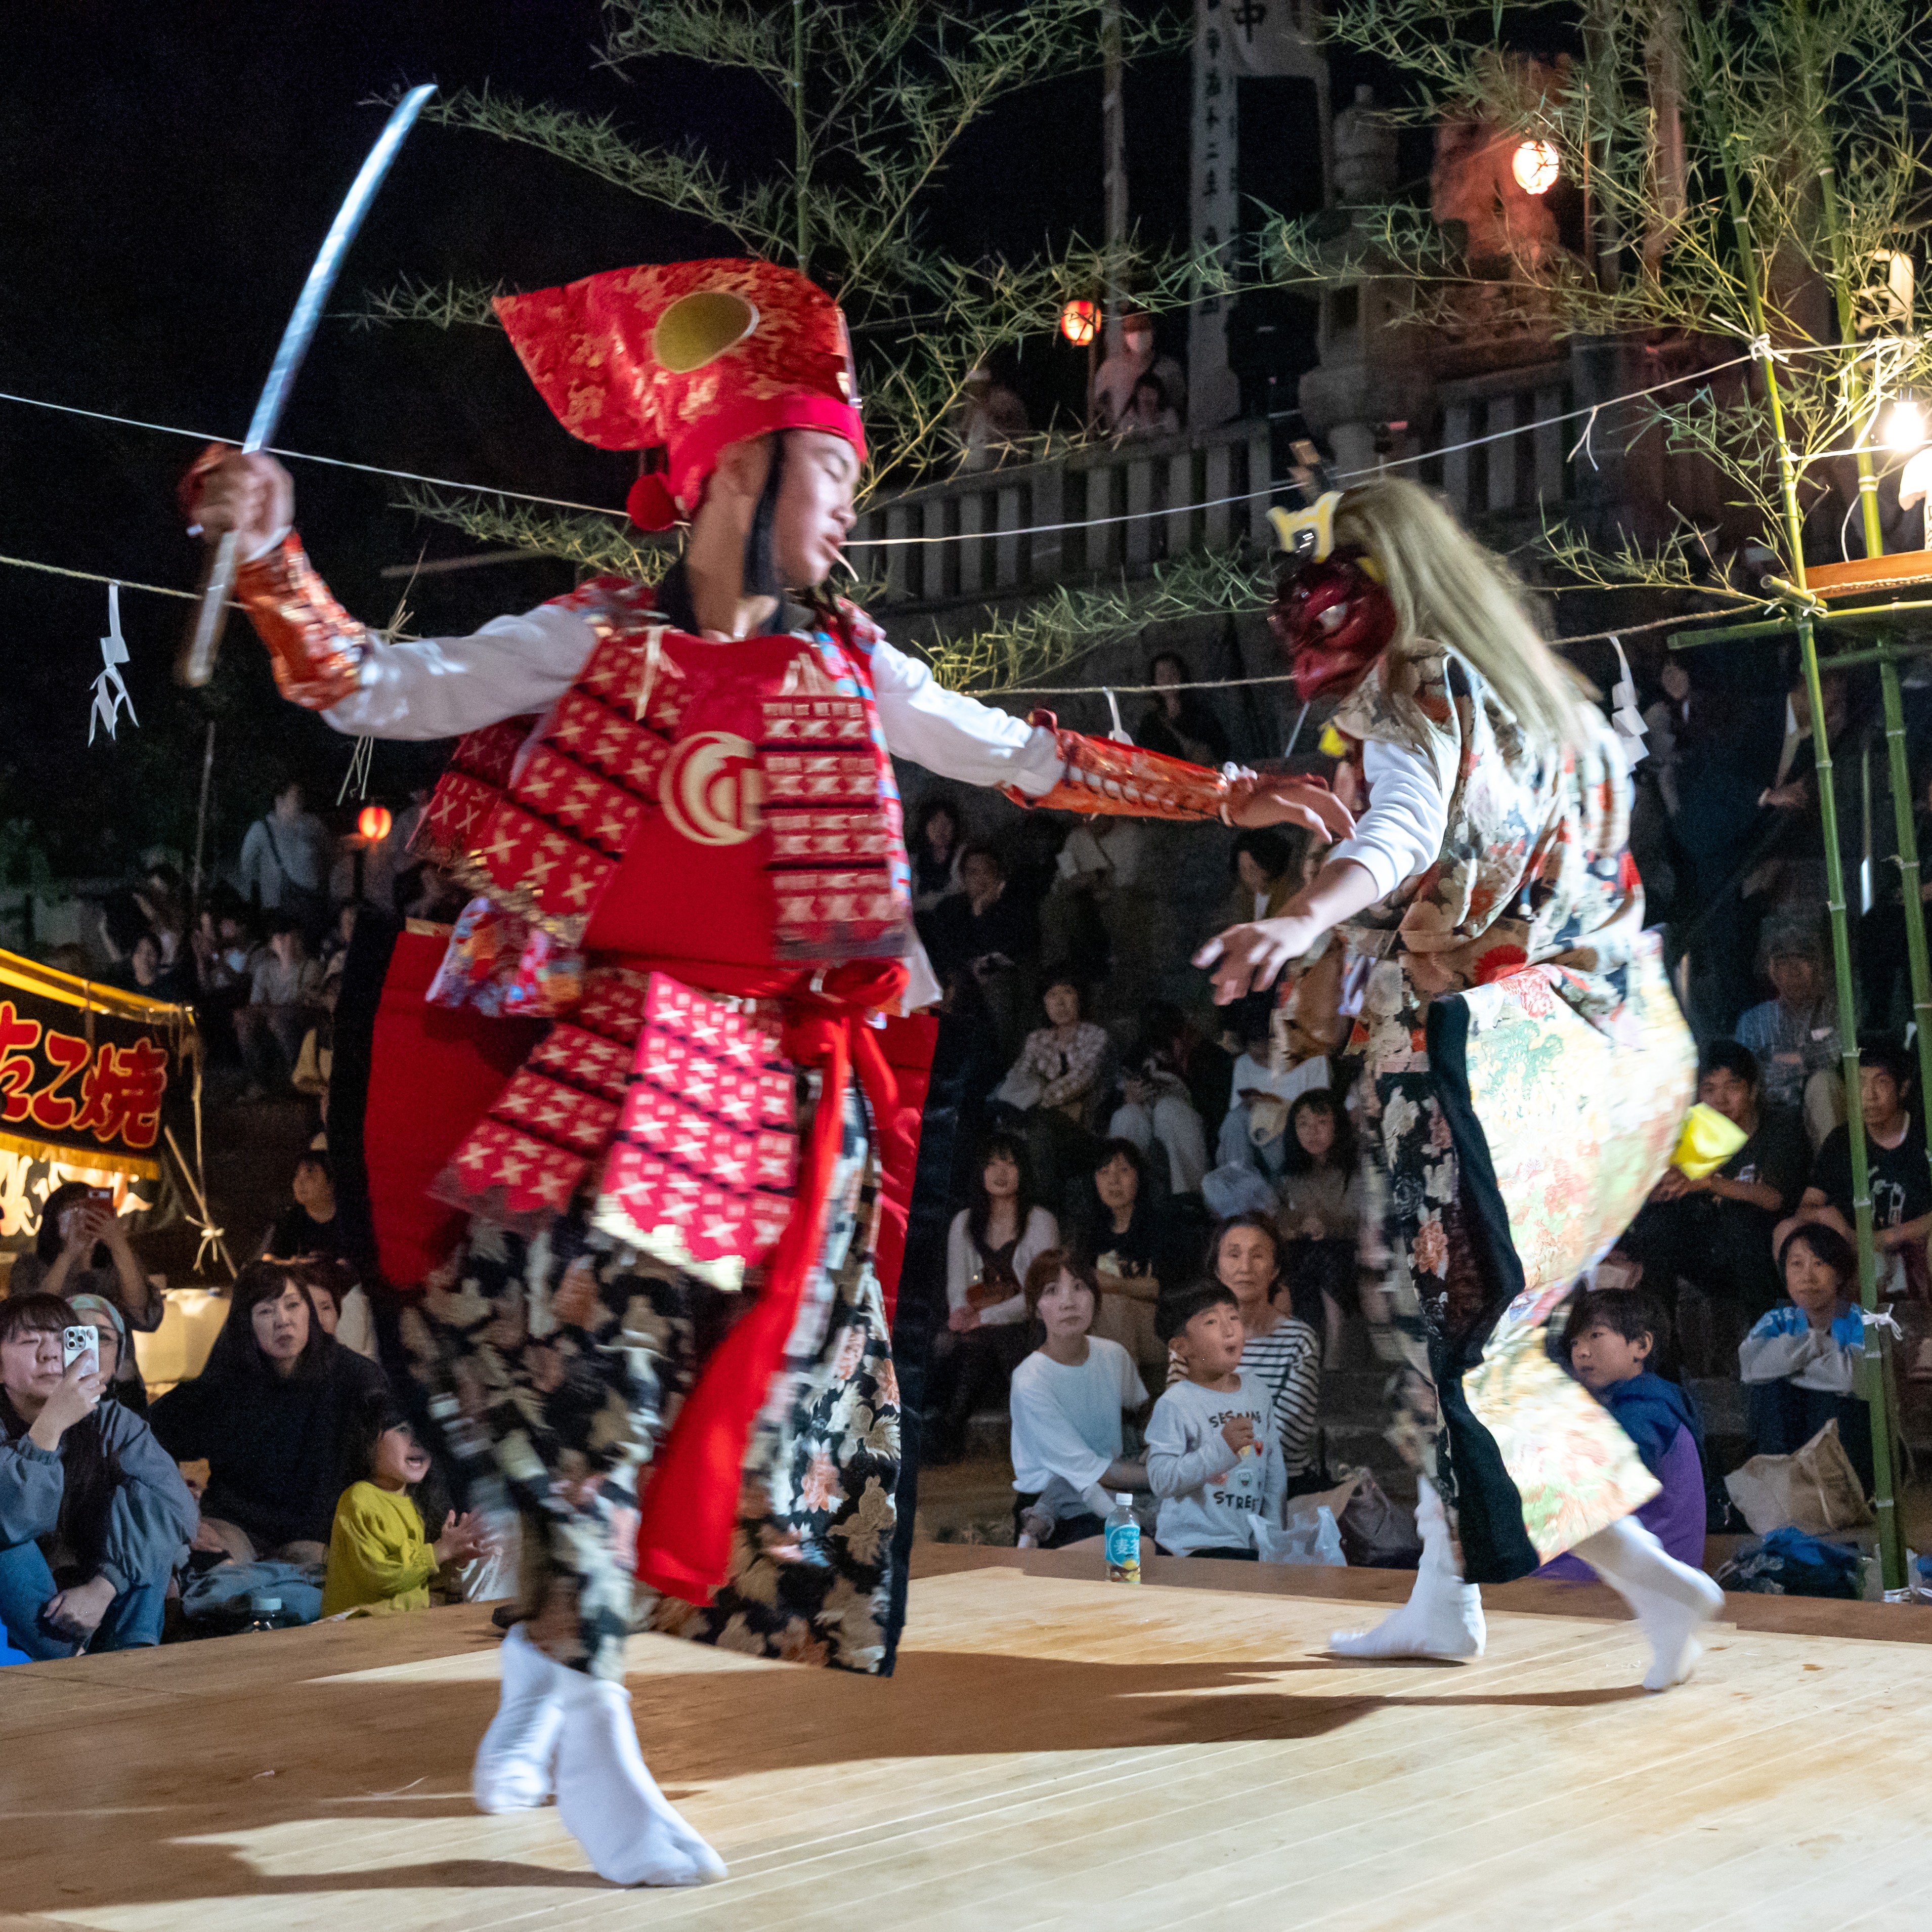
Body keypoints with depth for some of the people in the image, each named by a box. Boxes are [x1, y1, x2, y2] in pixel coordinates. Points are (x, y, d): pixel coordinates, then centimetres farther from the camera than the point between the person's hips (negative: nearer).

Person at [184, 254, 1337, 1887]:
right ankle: (591, 1730, -6)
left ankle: (547, 1676, 19)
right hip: (617, 1048, -4)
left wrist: (1222, 795, 18)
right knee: (599, 1353, -14)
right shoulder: (592, 639, 1)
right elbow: (374, 693, -2)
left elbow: (1025, 758, 19)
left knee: (735, 1377, 2)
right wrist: (272, 556, -16)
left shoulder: (848, 668, 12)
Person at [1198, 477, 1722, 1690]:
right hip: (1580, 1039, 9)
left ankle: (1651, 1575, -9)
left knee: (1454, 1328, -5)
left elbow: (1403, 830, -32)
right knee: (1453, 1320, 15)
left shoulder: (1414, 695, -11)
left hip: (1462, 1049, -9)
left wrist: (1303, 919, -50)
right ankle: (1444, 1598, 19)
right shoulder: (1534, 690, 17)